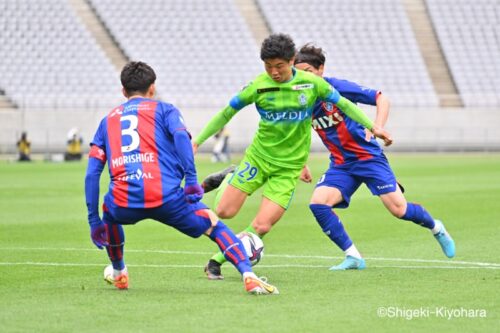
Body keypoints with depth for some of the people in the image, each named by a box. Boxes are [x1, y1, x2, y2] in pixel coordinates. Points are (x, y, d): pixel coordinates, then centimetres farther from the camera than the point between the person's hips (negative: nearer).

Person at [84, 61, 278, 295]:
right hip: (167, 199, -2)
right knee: (214, 226, 16)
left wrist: (94, 221, 19)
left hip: (125, 205, 2)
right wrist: (191, 179, -11)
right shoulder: (163, 109, 19)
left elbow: (92, 173, 17)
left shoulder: (108, 120, 26)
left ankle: (118, 273, 45)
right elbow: (181, 136, -5)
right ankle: (248, 276, -6)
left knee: (109, 211, 38)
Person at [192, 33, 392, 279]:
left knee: (262, 226, -13)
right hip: (258, 157, 0)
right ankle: (229, 182, 30)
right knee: (224, 211, -6)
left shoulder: (311, 83, -6)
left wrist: (372, 126, 3)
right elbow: (226, 114, 2)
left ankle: (217, 261, 5)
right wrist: (197, 141, 0)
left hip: (288, 167, 0)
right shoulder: (258, 86, -8)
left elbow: (343, 104, 8)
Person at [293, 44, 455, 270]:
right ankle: (353, 257, -9)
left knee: (399, 209, -11)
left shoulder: (337, 88, -15)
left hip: (368, 156, -5)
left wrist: (377, 128, -25)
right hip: (340, 164, 5)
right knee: (318, 203, -20)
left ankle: (437, 228, 22)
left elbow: (382, 100, -11)